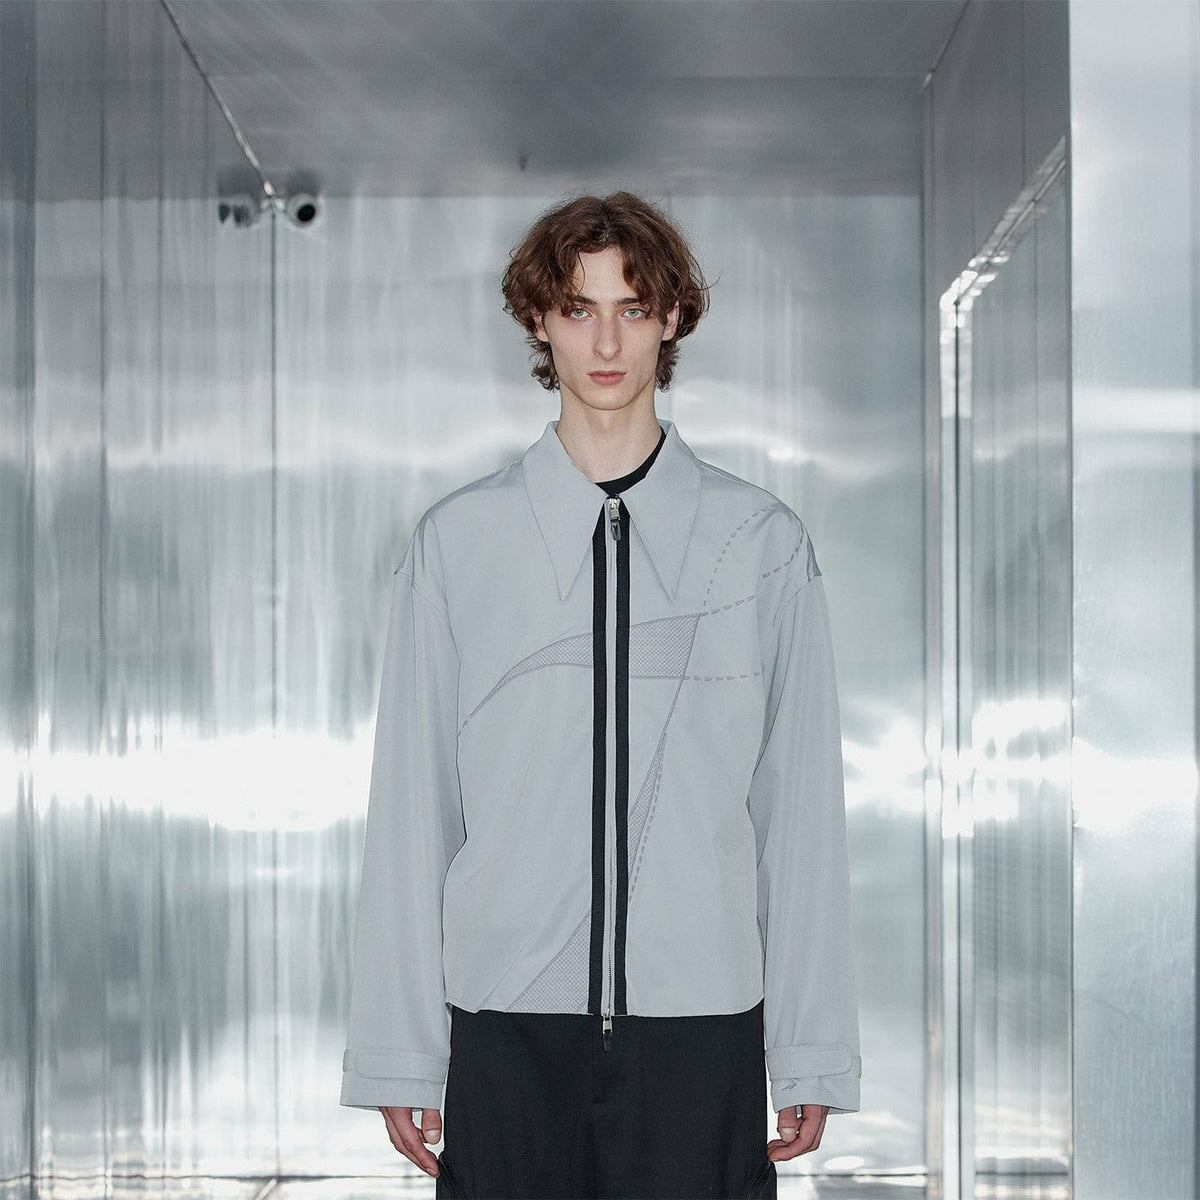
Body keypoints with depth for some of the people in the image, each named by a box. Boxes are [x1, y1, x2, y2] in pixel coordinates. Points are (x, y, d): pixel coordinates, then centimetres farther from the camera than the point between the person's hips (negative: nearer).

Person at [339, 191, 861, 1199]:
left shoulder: (764, 544, 5)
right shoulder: (456, 543, 5)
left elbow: (802, 807, 3)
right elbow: (410, 809, 4)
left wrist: (814, 1057, 0)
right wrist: (399, 1054, 2)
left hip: (701, 1024, 0)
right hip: (508, 1027, 0)